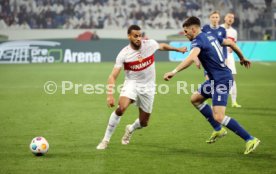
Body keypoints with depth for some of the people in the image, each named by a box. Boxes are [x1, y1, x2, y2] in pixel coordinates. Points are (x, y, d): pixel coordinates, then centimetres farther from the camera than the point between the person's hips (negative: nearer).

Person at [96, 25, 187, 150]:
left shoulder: (150, 44, -11)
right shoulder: (123, 54, -17)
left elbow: (162, 46, 14)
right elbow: (113, 76, -18)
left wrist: (178, 49, 27)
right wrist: (110, 95, -31)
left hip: (148, 87, 3)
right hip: (131, 83, -3)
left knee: (143, 123, 6)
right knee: (121, 108, -31)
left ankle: (131, 129, 44)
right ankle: (106, 140, -18)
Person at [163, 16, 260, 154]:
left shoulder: (197, 41, -15)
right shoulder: (210, 37, 13)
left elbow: (191, 58, -36)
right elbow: (231, 43, 23)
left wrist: (174, 72, -41)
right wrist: (242, 58, 37)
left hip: (221, 80, -10)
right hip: (215, 79, 10)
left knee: (218, 117, -15)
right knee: (195, 99, 20)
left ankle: (250, 139, -10)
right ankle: (218, 130, 23)